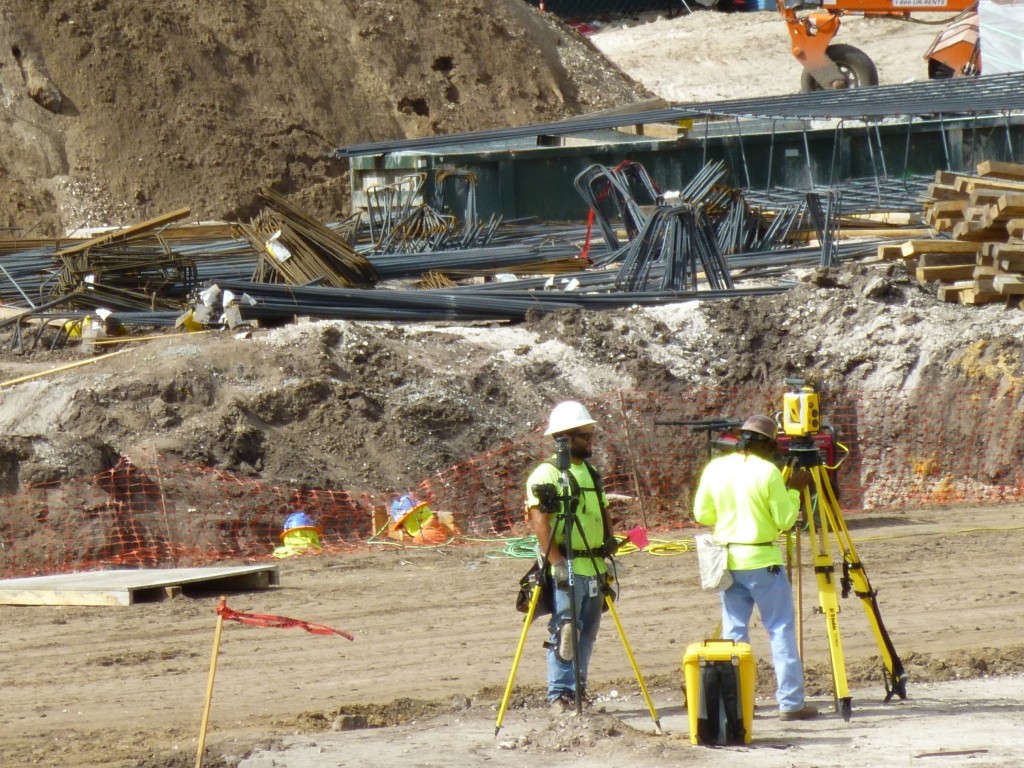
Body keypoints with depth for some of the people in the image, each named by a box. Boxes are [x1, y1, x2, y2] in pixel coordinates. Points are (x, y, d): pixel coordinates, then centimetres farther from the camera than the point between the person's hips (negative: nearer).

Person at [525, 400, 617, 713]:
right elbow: (538, 520, -18)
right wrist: (556, 562, -24)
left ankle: (579, 690, 19)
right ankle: (560, 693, -6)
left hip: (594, 567, 8)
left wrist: (609, 541, 7)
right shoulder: (546, 474, -10)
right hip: (567, 569, -8)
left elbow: (602, 511, 25)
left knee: (587, 632, 11)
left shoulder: (590, 472, 18)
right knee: (565, 631, -9)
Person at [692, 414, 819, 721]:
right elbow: (784, 520, -10)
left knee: (733, 631, 10)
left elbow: (702, 515, 9)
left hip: (728, 560, 5)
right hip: (762, 560, -5)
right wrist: (794, 489, 2)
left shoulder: (714, 468, 3)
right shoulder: (768, 472, -12)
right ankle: (791, 702, 0)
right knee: (781, 630, 1)